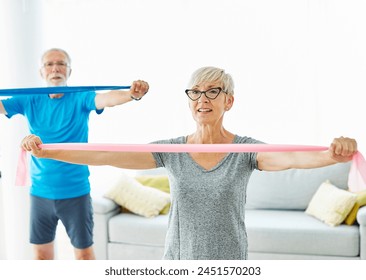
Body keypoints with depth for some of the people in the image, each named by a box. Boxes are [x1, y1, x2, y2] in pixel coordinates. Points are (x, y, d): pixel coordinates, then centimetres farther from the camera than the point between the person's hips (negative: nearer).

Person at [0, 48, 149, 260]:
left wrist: (131, 94, -47)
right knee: (42, 254, 17)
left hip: (75, 192, -3)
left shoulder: (81, 99, -8)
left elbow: (107, 99, -26)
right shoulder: (30, 101, 1)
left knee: (84, 252, 9)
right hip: (40, 193, 3)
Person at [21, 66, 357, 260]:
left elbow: (289, 157, -28)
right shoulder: (171, 151, -4)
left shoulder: (246, 149, -9)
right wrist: (47, 151, -19)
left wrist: (332, 155, -49)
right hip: (178, 260, 2)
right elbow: (109, 155, -10)